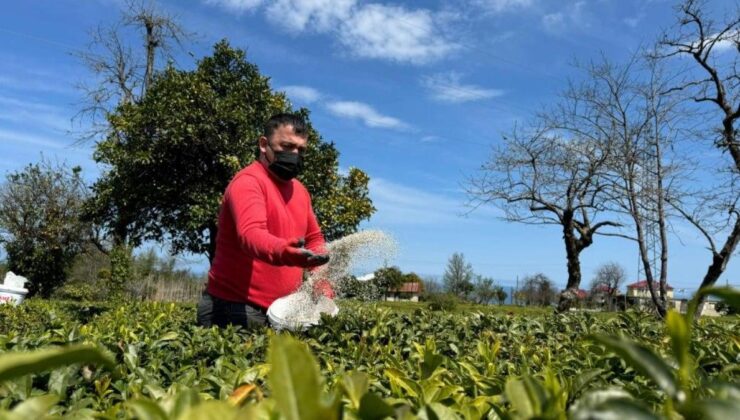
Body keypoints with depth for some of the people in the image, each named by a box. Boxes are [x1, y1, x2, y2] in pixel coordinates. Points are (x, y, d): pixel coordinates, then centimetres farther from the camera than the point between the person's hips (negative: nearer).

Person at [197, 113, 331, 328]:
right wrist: (284, 252, -50)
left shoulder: (300, 190, 12)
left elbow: (314, 238, 21)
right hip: (235, 309, -7)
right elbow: (251, 234, -30)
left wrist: (321, 282, 5)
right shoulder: (248, 181, -13)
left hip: (281, 311, 7)